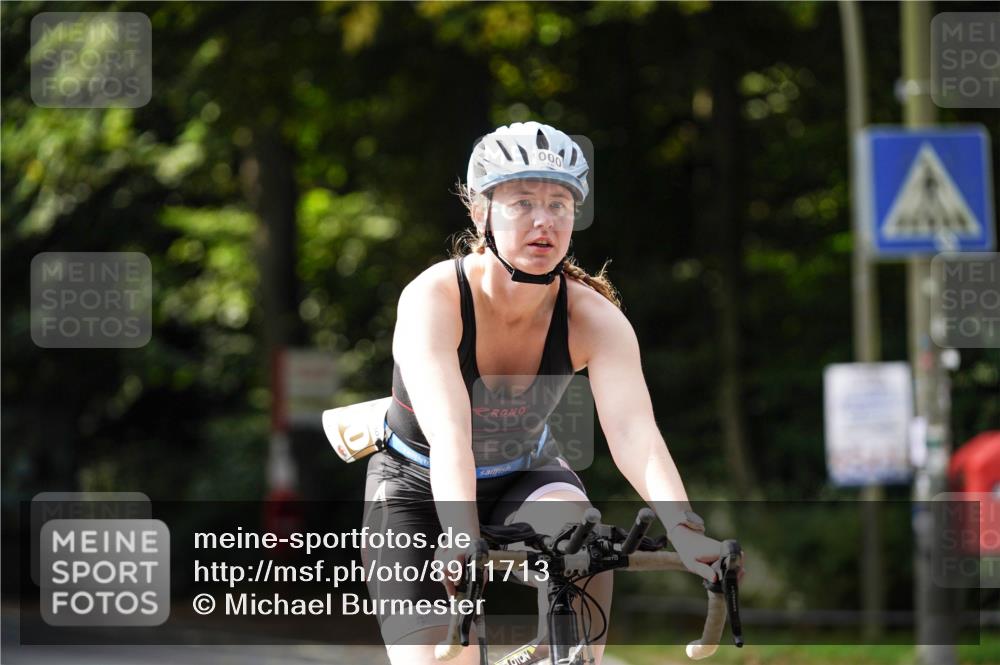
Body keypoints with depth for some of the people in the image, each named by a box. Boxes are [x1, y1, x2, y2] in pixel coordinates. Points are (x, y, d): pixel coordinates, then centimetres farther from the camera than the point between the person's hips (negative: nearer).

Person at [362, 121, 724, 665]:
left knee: (574, 524, -33)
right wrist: (463, 540, -58)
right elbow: (448, 436, -42)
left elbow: (634, 433, -35)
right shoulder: (433, 300, -29)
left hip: (524, 479, 2)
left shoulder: (594, 319, -22)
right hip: (419, 491, -2)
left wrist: (687, 534, -52)